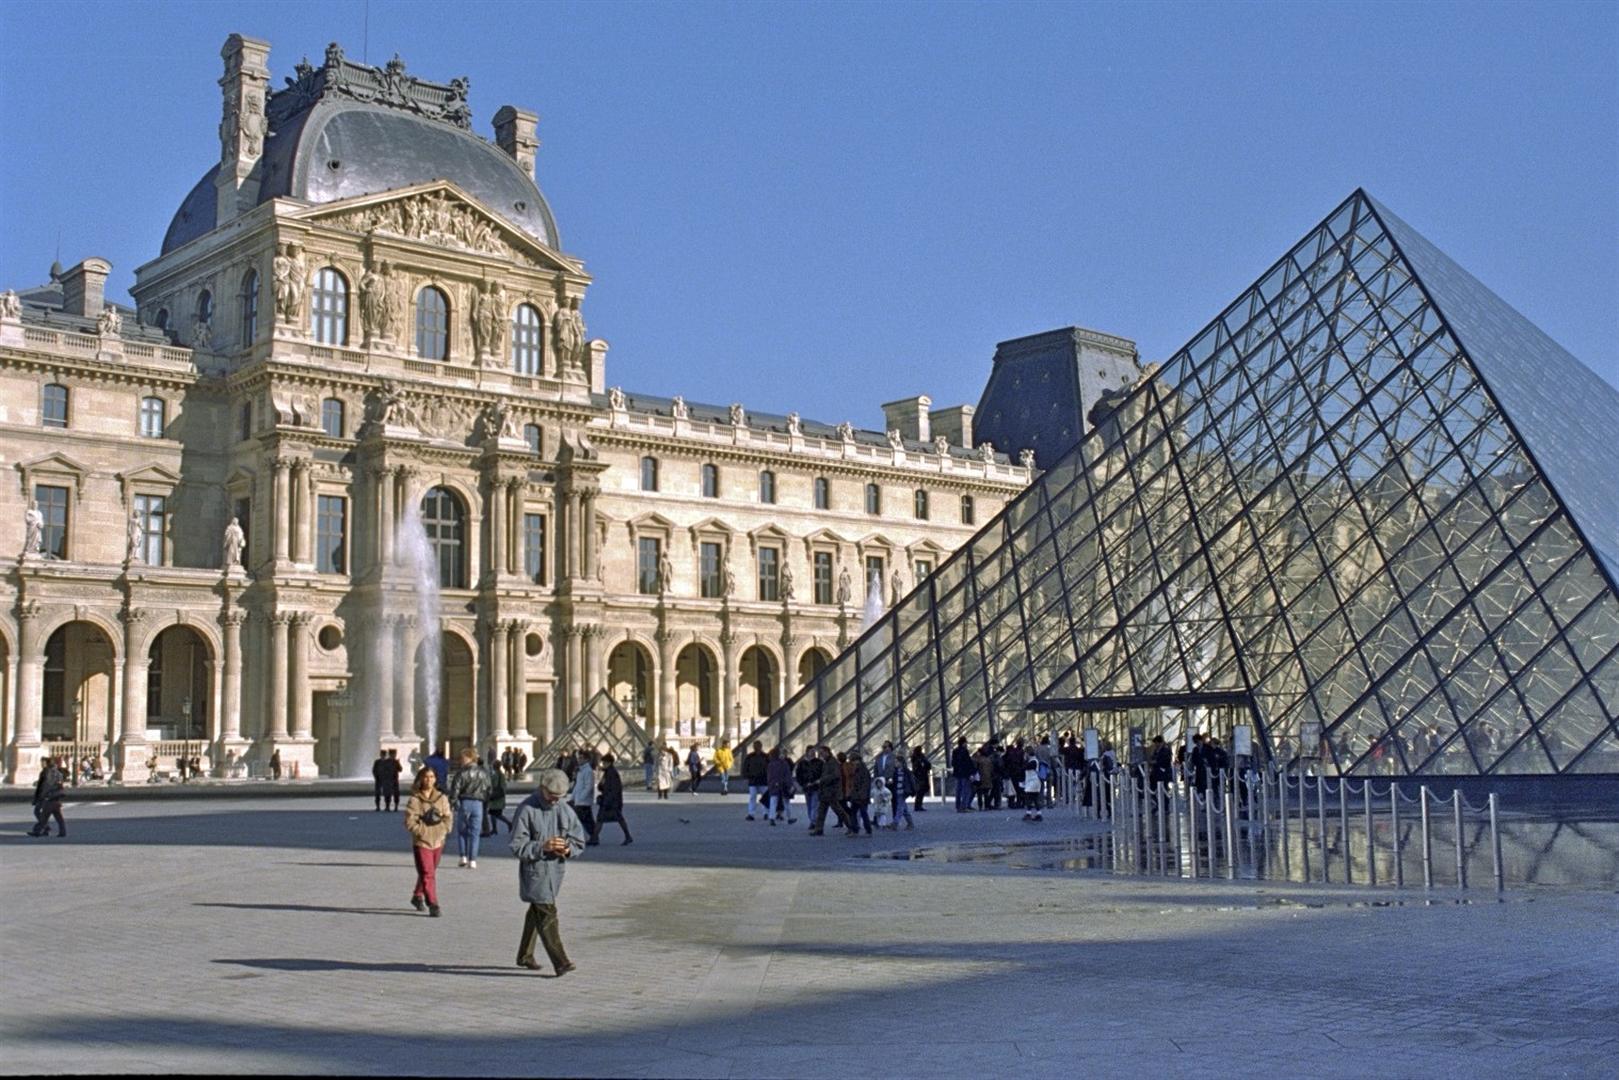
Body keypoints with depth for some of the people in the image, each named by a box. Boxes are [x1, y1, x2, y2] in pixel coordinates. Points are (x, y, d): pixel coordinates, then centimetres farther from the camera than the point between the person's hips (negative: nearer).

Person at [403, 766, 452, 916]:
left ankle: (417, 896, 38)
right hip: (421, 842, -5)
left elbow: (447, 818, 7)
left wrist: (443, 831, -9)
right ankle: (433, 904, -8)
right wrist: (423, 832, -18)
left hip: (438, 841, 5)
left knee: (431, 872, 18)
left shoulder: (441, 798, 5)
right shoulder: (414, 800, -7)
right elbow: (409, 822, -10)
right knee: (427, 874, -10)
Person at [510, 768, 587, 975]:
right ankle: (560, 962, -14)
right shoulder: (527, 810, -11)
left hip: (556, 869, 6)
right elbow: (517, 846, -13)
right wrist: (542, 847, -26)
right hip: (534, 871, -6)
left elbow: (579, 841, 11)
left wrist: (568, 849, -11)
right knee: (547, 913, -11)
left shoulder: (565, 811, 5)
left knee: (537, 911, 18)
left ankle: (525, 955, 32)